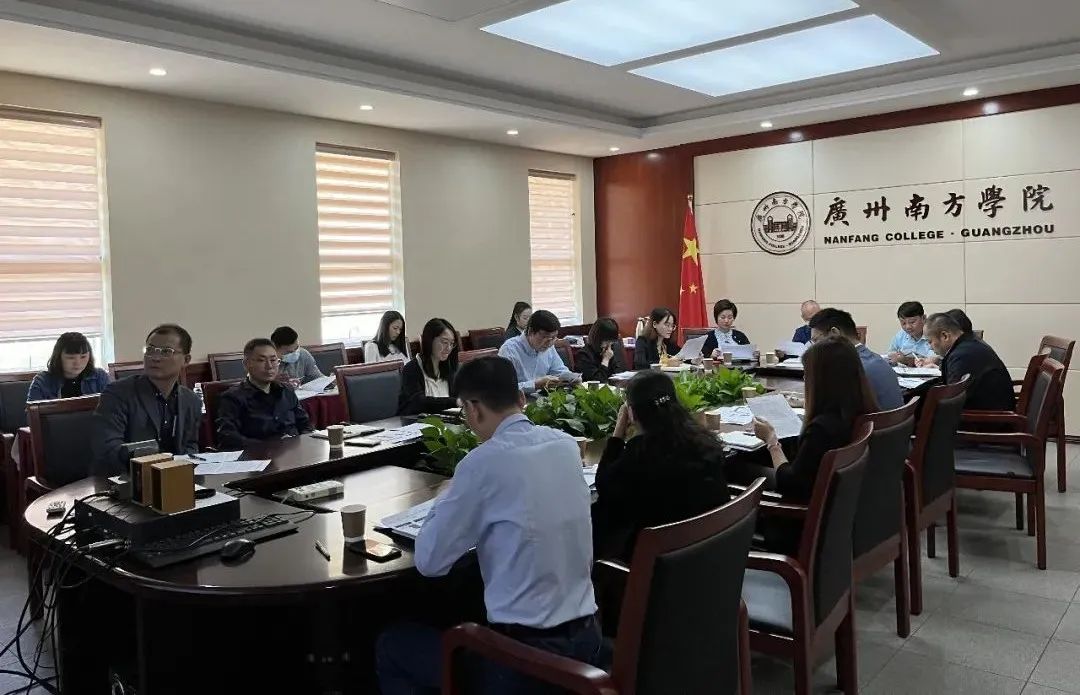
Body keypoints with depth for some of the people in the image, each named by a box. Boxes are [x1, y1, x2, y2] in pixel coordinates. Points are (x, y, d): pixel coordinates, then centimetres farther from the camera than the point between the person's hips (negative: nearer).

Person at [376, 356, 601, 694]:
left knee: (389, 646, 16)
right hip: (586, 637, 7)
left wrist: (451, 501, 6)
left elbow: (429, 561, -9)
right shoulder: (566, 444, 1)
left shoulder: (483, 462, -18)